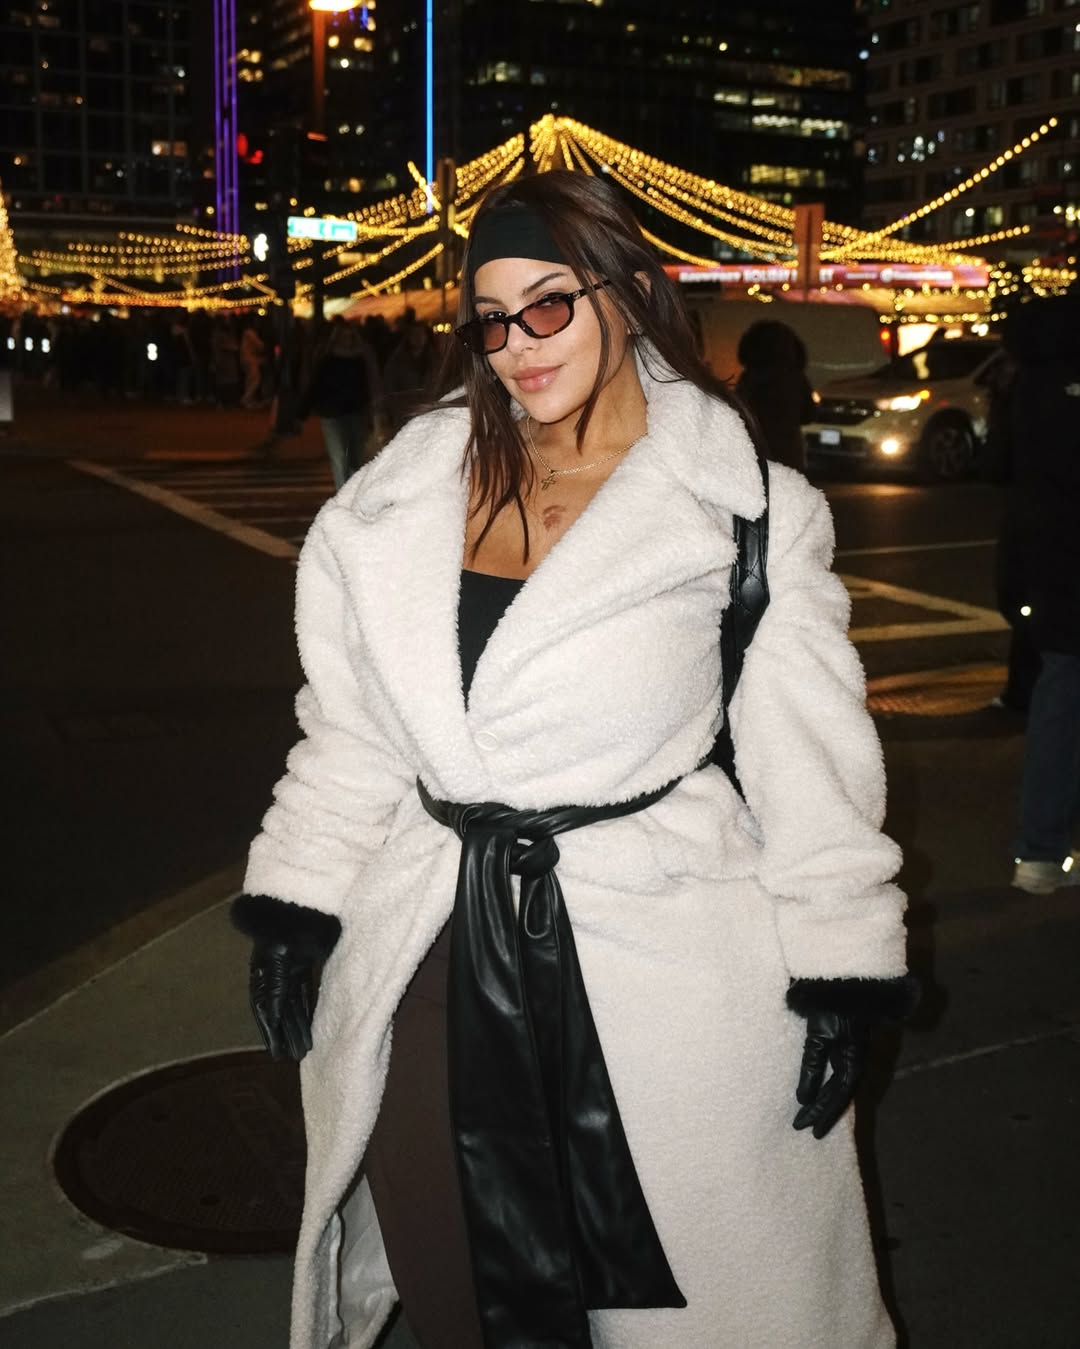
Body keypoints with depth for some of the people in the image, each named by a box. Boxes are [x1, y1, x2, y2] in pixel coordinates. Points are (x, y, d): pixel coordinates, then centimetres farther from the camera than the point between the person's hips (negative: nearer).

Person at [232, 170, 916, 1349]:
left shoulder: (744, 511, -5)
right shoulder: (405, 495, 4)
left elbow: (811, 761, -4)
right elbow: (350, 733, 10)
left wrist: (839, 975, -5)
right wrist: (293, 908, 8)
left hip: (659, 948, -3)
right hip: (439, 956, 4)